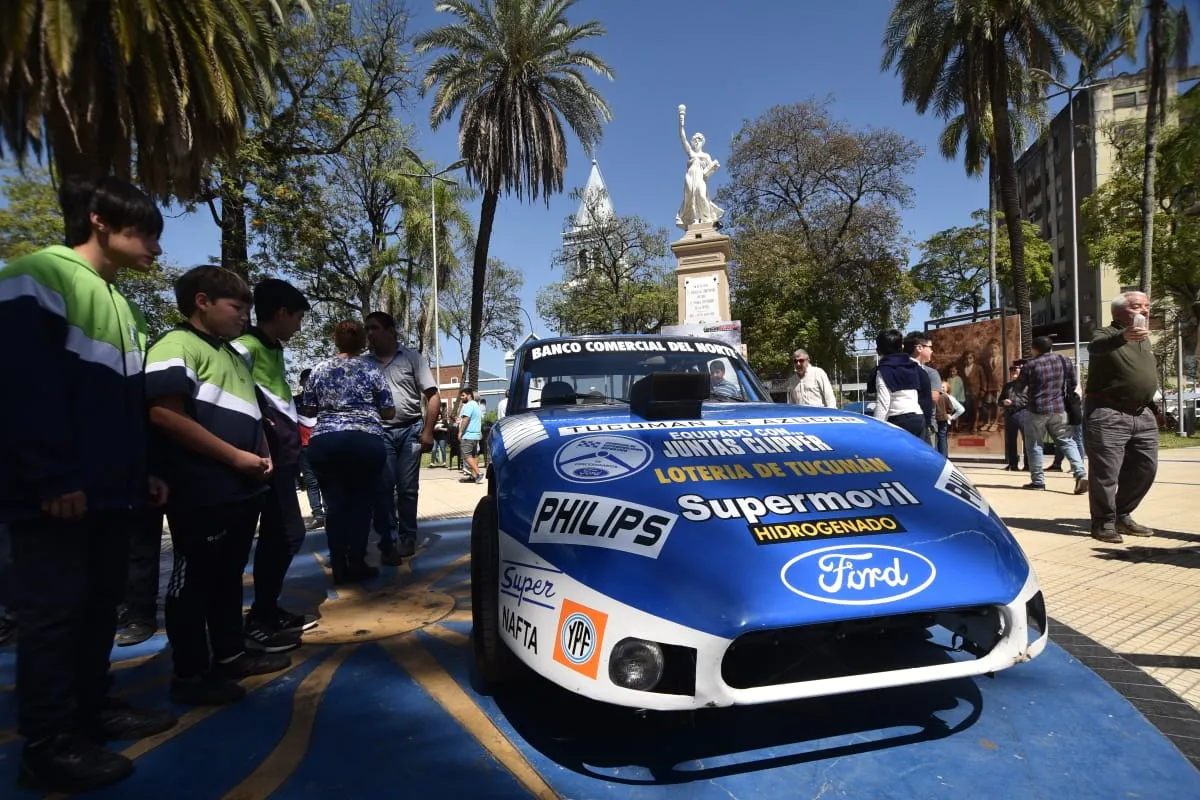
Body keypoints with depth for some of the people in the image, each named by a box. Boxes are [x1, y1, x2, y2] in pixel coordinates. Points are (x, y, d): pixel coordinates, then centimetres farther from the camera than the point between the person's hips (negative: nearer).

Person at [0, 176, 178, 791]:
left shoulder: (117, 302, 19)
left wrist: (142, 471, 15)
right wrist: (54, 478, -21)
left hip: (108, 488, 9)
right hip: (56, 492, -9)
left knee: (100, 601, 14)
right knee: (55, 609, -2)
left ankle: (91, 707, 27)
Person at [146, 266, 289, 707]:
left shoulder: (233, 355, 19)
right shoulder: (177, 346, -11)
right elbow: (165, 415, -21)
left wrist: (263, 454, 8)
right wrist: (235, 456, -20)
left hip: (243, 489, 10)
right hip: (202, 492, -9)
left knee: (229, 575, 18)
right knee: (194, 579, 2)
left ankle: (230, 654, 31)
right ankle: (189, 675, 13)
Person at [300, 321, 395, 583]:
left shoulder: (319, 370, 11)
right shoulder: (371, 370, 6)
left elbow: (307, 409, 14)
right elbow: (388, 412, 5)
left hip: (324, 441, 2)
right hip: (366, 441, -2)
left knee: (335, 504, 8)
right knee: (361, 503, 6)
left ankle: (339, 568, 11)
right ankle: (356, 565, 7)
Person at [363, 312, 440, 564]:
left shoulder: (411, 357, 4)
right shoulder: (365, 363, 10)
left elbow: (433, 396, 2)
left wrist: (427, 431, -5)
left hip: (410, 430, -1)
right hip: (380, 432, 1)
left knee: (407, 488, 4)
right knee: (383, 488, -4)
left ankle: (407, 538, 17)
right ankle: (388, 543, 2)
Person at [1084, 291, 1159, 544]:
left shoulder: (1145, 340, 18)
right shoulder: (1107, 334, -8)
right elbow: (1095, 347, -34)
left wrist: (1150, 404, 22)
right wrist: (1123, 336, -53)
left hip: (1142, 415, 8)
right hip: (1107, 414, -8)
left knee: (1145, 469, 10)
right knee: (1106, 472, -6)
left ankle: (1122, 516, 25)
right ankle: (1104, 522, 6)